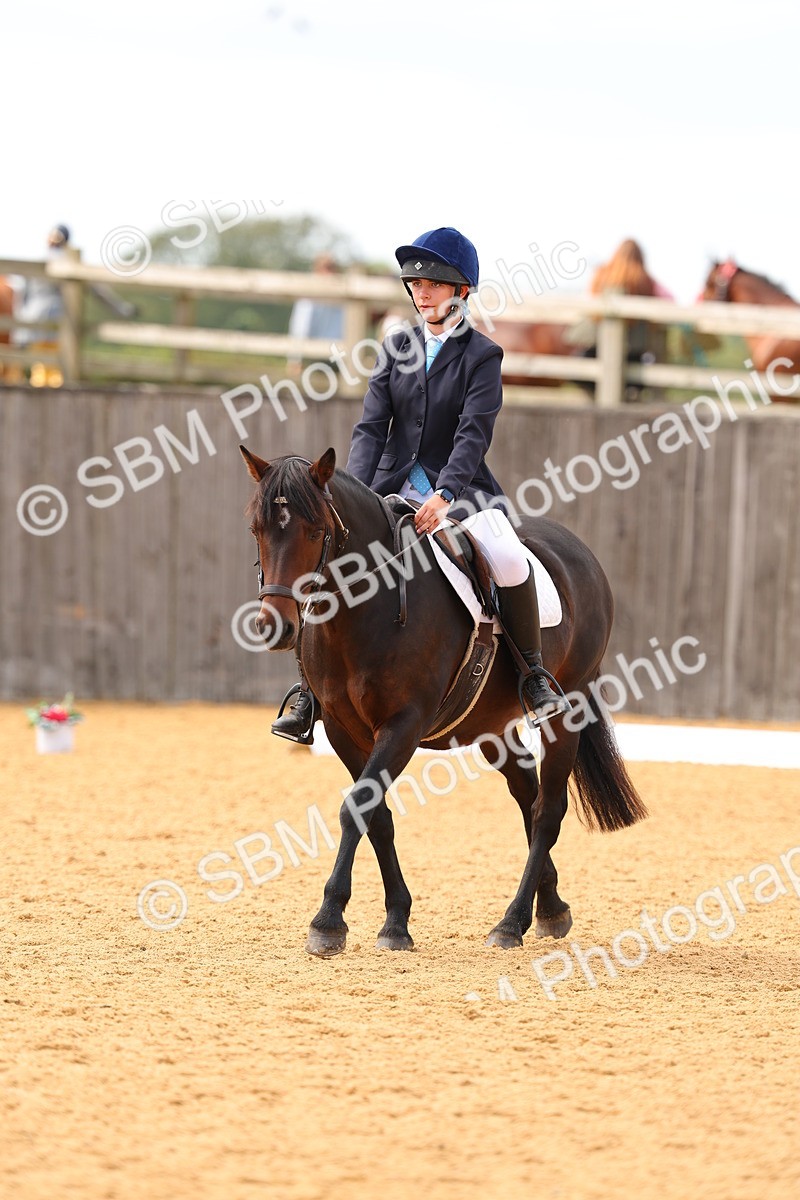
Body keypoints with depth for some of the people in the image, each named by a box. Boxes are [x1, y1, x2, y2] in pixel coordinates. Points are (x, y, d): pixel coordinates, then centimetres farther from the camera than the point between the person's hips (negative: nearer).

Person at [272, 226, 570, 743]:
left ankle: (534, 672, -10)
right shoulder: (397, 348, 10)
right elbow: (372, 426, 3)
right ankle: (311, 691, -4)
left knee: (508, 559, -31)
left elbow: (474, 433, -14)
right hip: (395, 489, 4)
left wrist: (444, 496, -29)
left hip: (461, 488, -4)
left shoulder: (482, 356, -2)